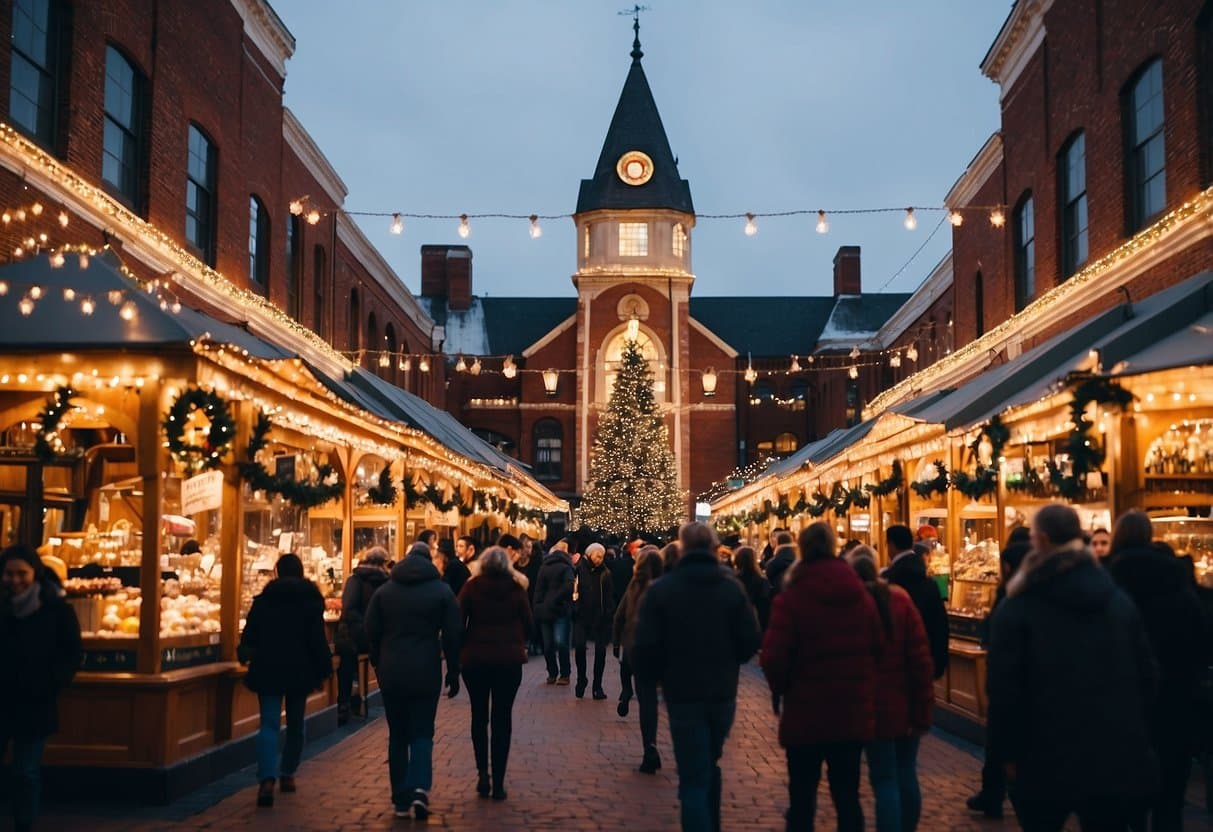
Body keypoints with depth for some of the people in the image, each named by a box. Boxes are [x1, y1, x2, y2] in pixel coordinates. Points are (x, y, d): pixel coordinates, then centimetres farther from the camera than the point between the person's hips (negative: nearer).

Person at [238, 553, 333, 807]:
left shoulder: (264, 599, 3)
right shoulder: (311, 599, 0)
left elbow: (250, 635, 8)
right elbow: (318, 639, -3)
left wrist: (246, 654, 28)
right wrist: (322, 671, 2)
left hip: (268, 670, 0)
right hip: (300, 670, 0)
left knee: (269, 724, -5)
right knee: (295, 724, 16)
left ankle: (267, 779, -22)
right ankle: (287, 774, 22)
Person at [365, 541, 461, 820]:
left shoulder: (384, 591, 5)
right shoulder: (442, 591, 0)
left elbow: (371, 633, 4)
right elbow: (452, 635, -2)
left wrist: (378, 666, 15)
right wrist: (453, 673, 5)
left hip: (391, 674, 2)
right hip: (426, 674, -2)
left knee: (398, 735, 10)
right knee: (422, 734, 4)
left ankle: (401, 801, 12)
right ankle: (420, 788, -17)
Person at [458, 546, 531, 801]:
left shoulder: (472, 587, -4)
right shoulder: (516, 589, -1)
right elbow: (527, 622, 4)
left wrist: (459, 651, 3)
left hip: (475, 658, 0)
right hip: (509, 659, 0)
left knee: (479, 716, 15)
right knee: (502, 718, 5)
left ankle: (482, 773, 6)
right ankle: (498, 782, 3)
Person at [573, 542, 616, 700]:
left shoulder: (605, 573, 5)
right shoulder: (579, 569, -1)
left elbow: (610, 596, 5)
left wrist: (610, 614, -5)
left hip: (600, 616, 2)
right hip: (582, 615, -2)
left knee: (601, 650, 2)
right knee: (579, 646, -11)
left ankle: (597, 686, 12)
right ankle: (581, 680, 12)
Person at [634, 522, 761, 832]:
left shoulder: (661, 589, -9)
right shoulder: (732, 588, -3)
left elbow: (646, 646, -12)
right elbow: (750, 641, -5)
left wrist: (652, 677, 8)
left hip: (683, 693, -3)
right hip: (723, 692, 3)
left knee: (693, 777, 0)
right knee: (709, 766, 23)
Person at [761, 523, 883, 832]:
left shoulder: (791, 598, -14)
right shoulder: (861, 594, 1)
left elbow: (774, 657, -18)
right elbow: (877, 647, 2)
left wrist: (779, 688, 2)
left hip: (806, 712, -3)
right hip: (853, 711, 4)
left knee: (802, 795, 9)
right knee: (847, 794, 13)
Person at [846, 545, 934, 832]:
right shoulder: (900, 599, -3)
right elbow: (921, 657, -6)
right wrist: (923, 710, -1)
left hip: (873, 707, -3)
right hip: (905, 704, 3)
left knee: (885, 781, 0)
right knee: (906, 776, 16)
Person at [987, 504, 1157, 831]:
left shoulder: (1018, 607, -8)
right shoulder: (1119, 599, 6)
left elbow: (1005, 686, -11)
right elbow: (1145, 675, 10)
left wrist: (1006, 751, -2)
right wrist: (1132, 733, 18)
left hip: (1046, 758, -3)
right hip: (1117, 755, 4)